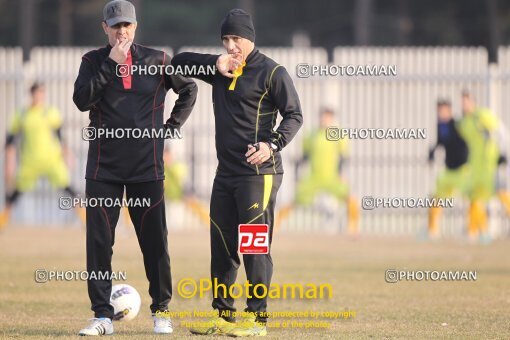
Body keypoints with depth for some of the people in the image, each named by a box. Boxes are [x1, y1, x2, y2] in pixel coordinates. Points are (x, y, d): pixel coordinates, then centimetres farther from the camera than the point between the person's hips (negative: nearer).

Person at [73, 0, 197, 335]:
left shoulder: (157, 60, 4)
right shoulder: (94, 61, 4)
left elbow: (189, 89, 16)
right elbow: (82, 99, -13)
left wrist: (171, 127, 7)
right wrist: (110, 64, -16)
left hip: (147, 166, 0)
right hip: (103, 166, 0)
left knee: (155, 241, 1)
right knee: (99, 241, -2)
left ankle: (161, 311, 13)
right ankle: (103, 315, 3)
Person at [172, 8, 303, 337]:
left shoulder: (272, 72, -5)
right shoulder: (222, 70, 15)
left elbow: (294, 115, -8)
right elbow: (179, 61, 17)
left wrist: (273, 144, -24)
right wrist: (214, 63, 1)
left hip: (259, 174, -7)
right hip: (226, 173, 7)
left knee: (255, 247, -8)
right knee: (222, 246, 9)